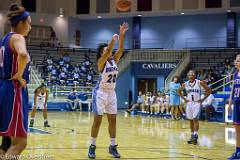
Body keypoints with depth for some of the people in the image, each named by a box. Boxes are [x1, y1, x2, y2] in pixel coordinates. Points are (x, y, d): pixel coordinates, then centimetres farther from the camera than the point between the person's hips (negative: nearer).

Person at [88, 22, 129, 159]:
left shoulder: (114, 60, 6)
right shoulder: (101, 61, -10)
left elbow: (121, 49, -6)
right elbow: (107, 52, -28)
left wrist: (122, 34, -15)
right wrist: (113, 40, -35)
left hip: (112, 93, 6)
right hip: (101, 93, -6)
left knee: (113, 121, 8)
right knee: (97, 121, -3)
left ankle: (113, 146, 16)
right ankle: (92, 147, 5)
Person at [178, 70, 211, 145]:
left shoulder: (199, 83, -9)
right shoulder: (185, 84, 2)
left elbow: (209, 90, -4)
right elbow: (179, 91, 20)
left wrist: (203, 99, -6)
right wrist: (184, 99, 8)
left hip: (197, 103, -4)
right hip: (189, 103, 4)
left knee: (195, 119, -17)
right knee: (191, 120, 9)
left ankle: (195, 136, -15)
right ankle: (192, 136, 18)